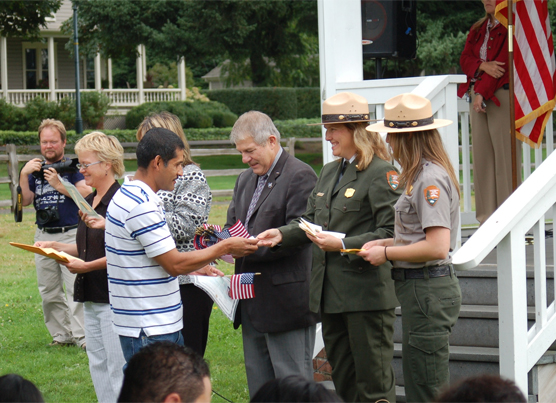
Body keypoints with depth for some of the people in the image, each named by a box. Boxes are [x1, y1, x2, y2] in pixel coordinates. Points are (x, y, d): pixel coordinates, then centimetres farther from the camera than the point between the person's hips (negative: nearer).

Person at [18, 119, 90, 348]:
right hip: (43, 236, 5)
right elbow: (25, 201, 3)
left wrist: (59, 185, -20)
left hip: (71, 234, -5)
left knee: (76, 288, -11)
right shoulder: (35, 170, 13)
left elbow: (87, 194, -14)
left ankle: (81, 336, -10)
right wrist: (24, 174, -8)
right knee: (49, 293, 8)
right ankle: (61, 335, 17)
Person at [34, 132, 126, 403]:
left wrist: (87, 266, -18)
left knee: (118, 366, -8)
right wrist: (56, 247, 11)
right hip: (91, 296, 10)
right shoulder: (89, 201, 14)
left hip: (113, 296, -10)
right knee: (97, 365, 13)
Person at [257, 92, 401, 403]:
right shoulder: (329, 172, 18)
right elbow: (312, 221, 20)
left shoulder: (382, 173, -10)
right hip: (332, 294, 9)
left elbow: (390, 234, -16)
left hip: (366, 293, -9)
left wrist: (344, 245, -22)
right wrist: (282, 235, 1)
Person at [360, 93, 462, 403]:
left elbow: (437, 247, -24)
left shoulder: (430, 179, -18)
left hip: (428, 292, -11)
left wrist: (387, 254, -14)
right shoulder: (421, 175, 14)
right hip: (420, 288, 11)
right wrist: (386, 243, 10)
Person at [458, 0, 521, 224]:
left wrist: (482, 93, -16)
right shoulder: (478, 29, 18)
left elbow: (503, 63, -13)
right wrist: (483, 65, -13)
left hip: (502, 95, -7)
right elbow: (465, 58, 9)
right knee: (481, 155, 5)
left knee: (505, 154, -8)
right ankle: (487, 219, 9)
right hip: (477, 95, 7)